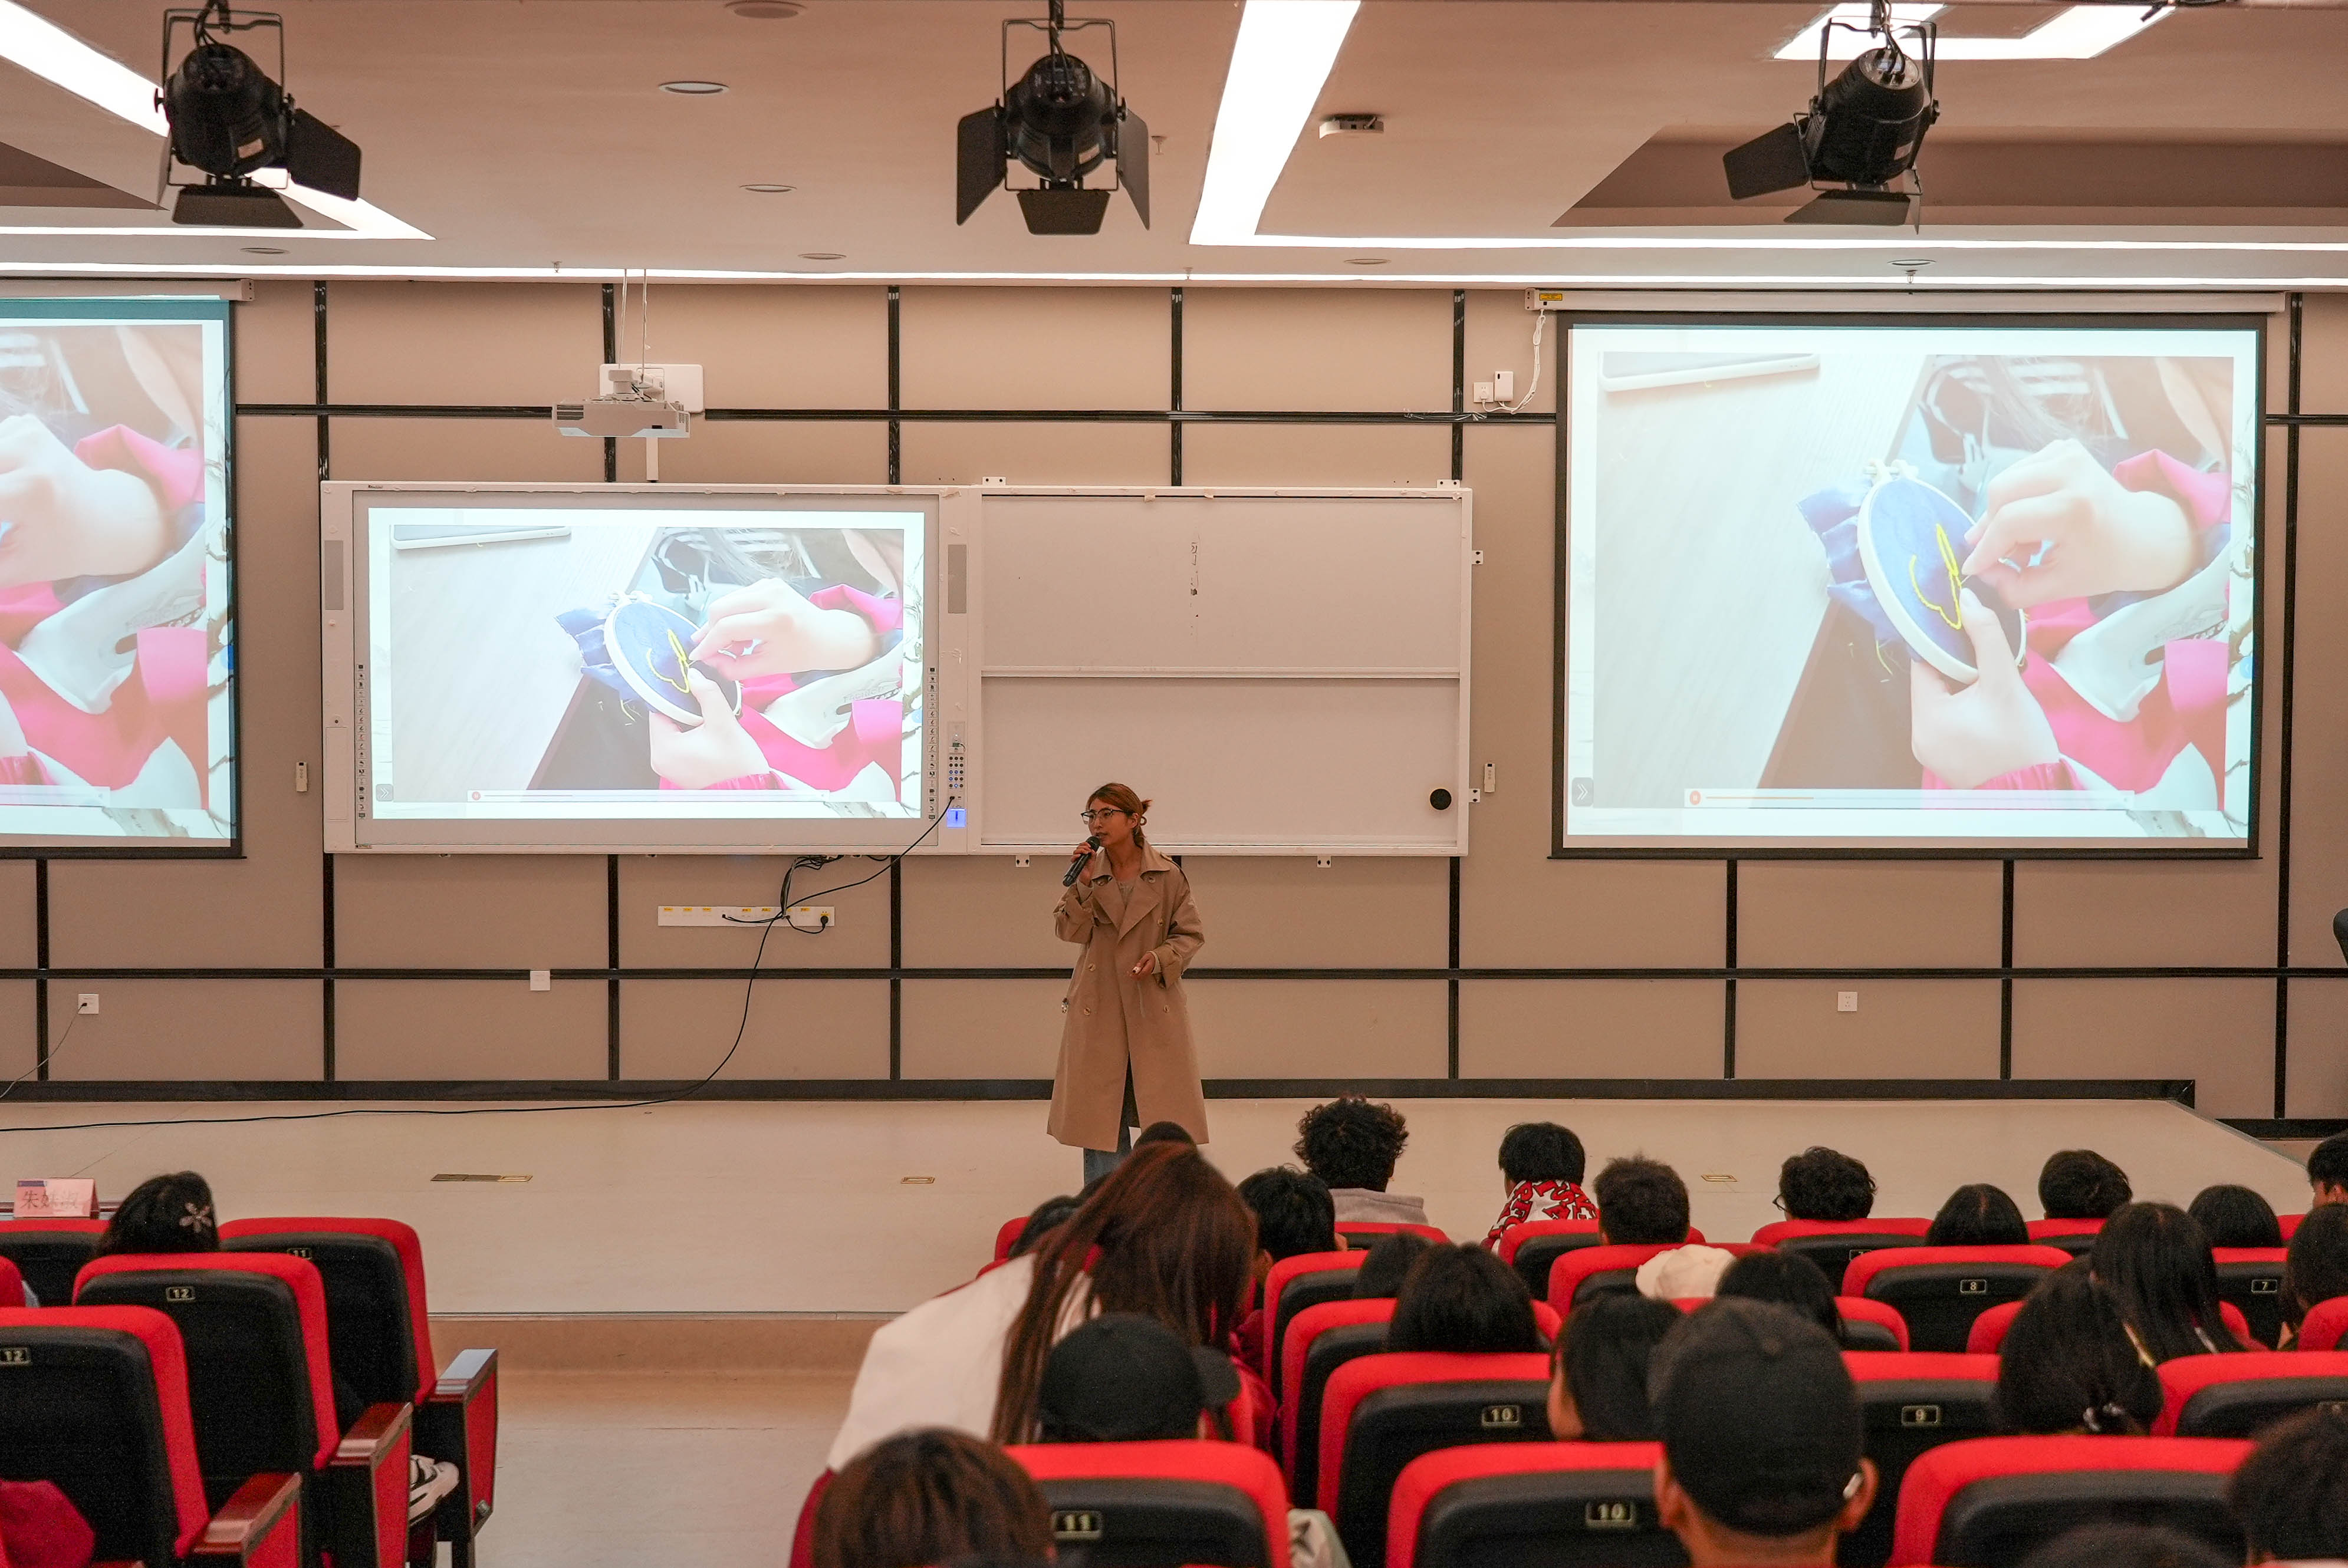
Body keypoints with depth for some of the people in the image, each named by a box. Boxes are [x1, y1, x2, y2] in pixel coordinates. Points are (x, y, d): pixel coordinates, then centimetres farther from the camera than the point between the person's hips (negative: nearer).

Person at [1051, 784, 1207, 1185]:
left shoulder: (1167, 876, -3)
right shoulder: (1089, 873, 2)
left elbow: (1190, 934, 2)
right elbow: (1070, 931, -4)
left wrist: (1161, 957, -15)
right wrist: (1082, 883, -15)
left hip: (1153, 1004, -2)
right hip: (1097, 1008, 2)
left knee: (1167, 1113, 1)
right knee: (1100, 1107, 6)